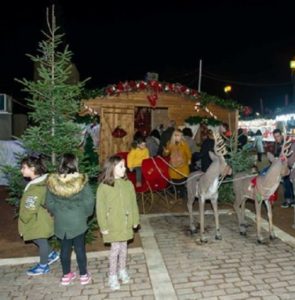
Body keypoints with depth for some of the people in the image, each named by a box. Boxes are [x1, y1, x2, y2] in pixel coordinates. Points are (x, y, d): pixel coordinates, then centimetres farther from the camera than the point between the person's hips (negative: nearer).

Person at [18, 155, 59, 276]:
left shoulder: (36, 187, -30)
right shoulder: (41, 181, 0)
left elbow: (30, 209, -25)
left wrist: (22, 223, -11)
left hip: (39, 221, -9)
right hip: (40, 219, 9)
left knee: (41, 241, 10)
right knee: (40, 240, 25)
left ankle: (43, 266, 31)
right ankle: (52, 254, 39)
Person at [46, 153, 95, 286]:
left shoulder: (52, 181, -9)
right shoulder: (81, 181, -18)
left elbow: (49, 203, -1)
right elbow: (89, 201, -12)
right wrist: (86, 214, 6)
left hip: (61, 221, 3)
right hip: (78, 221, -2)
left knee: (64, 248, 17)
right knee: (80, 248, 12)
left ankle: (66, 275, 33)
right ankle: (83, 275, 26)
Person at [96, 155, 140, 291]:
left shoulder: (128, 184, -2)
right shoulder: (104, 187, -15)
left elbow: (133, 204, 5)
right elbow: (101, 208, -12)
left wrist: (135, 220, 8)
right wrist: (103, 226, -11)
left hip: (126, 224, 4)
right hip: (113, 225, -4)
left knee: (124, 247, 17)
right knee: (115, 248, 4)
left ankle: (122, 270, 36)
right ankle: (112, 276, 22)